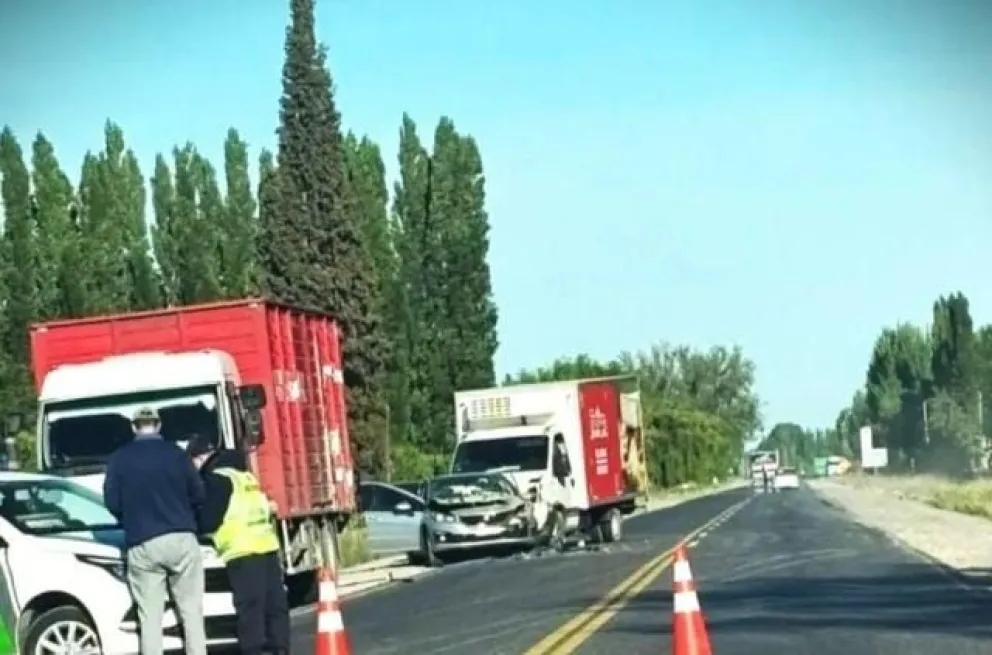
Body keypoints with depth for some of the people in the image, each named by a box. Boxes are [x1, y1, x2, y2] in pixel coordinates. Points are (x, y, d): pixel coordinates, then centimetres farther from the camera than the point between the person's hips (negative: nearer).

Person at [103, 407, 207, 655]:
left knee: (150, 617, 2)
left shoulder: (120, 458, 2)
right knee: (191, 612, 6)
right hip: (181, 539, 0)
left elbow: (112, 503, 1)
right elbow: (198, 495, 6)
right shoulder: (175, 453, 1)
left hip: (142, 545, 0)